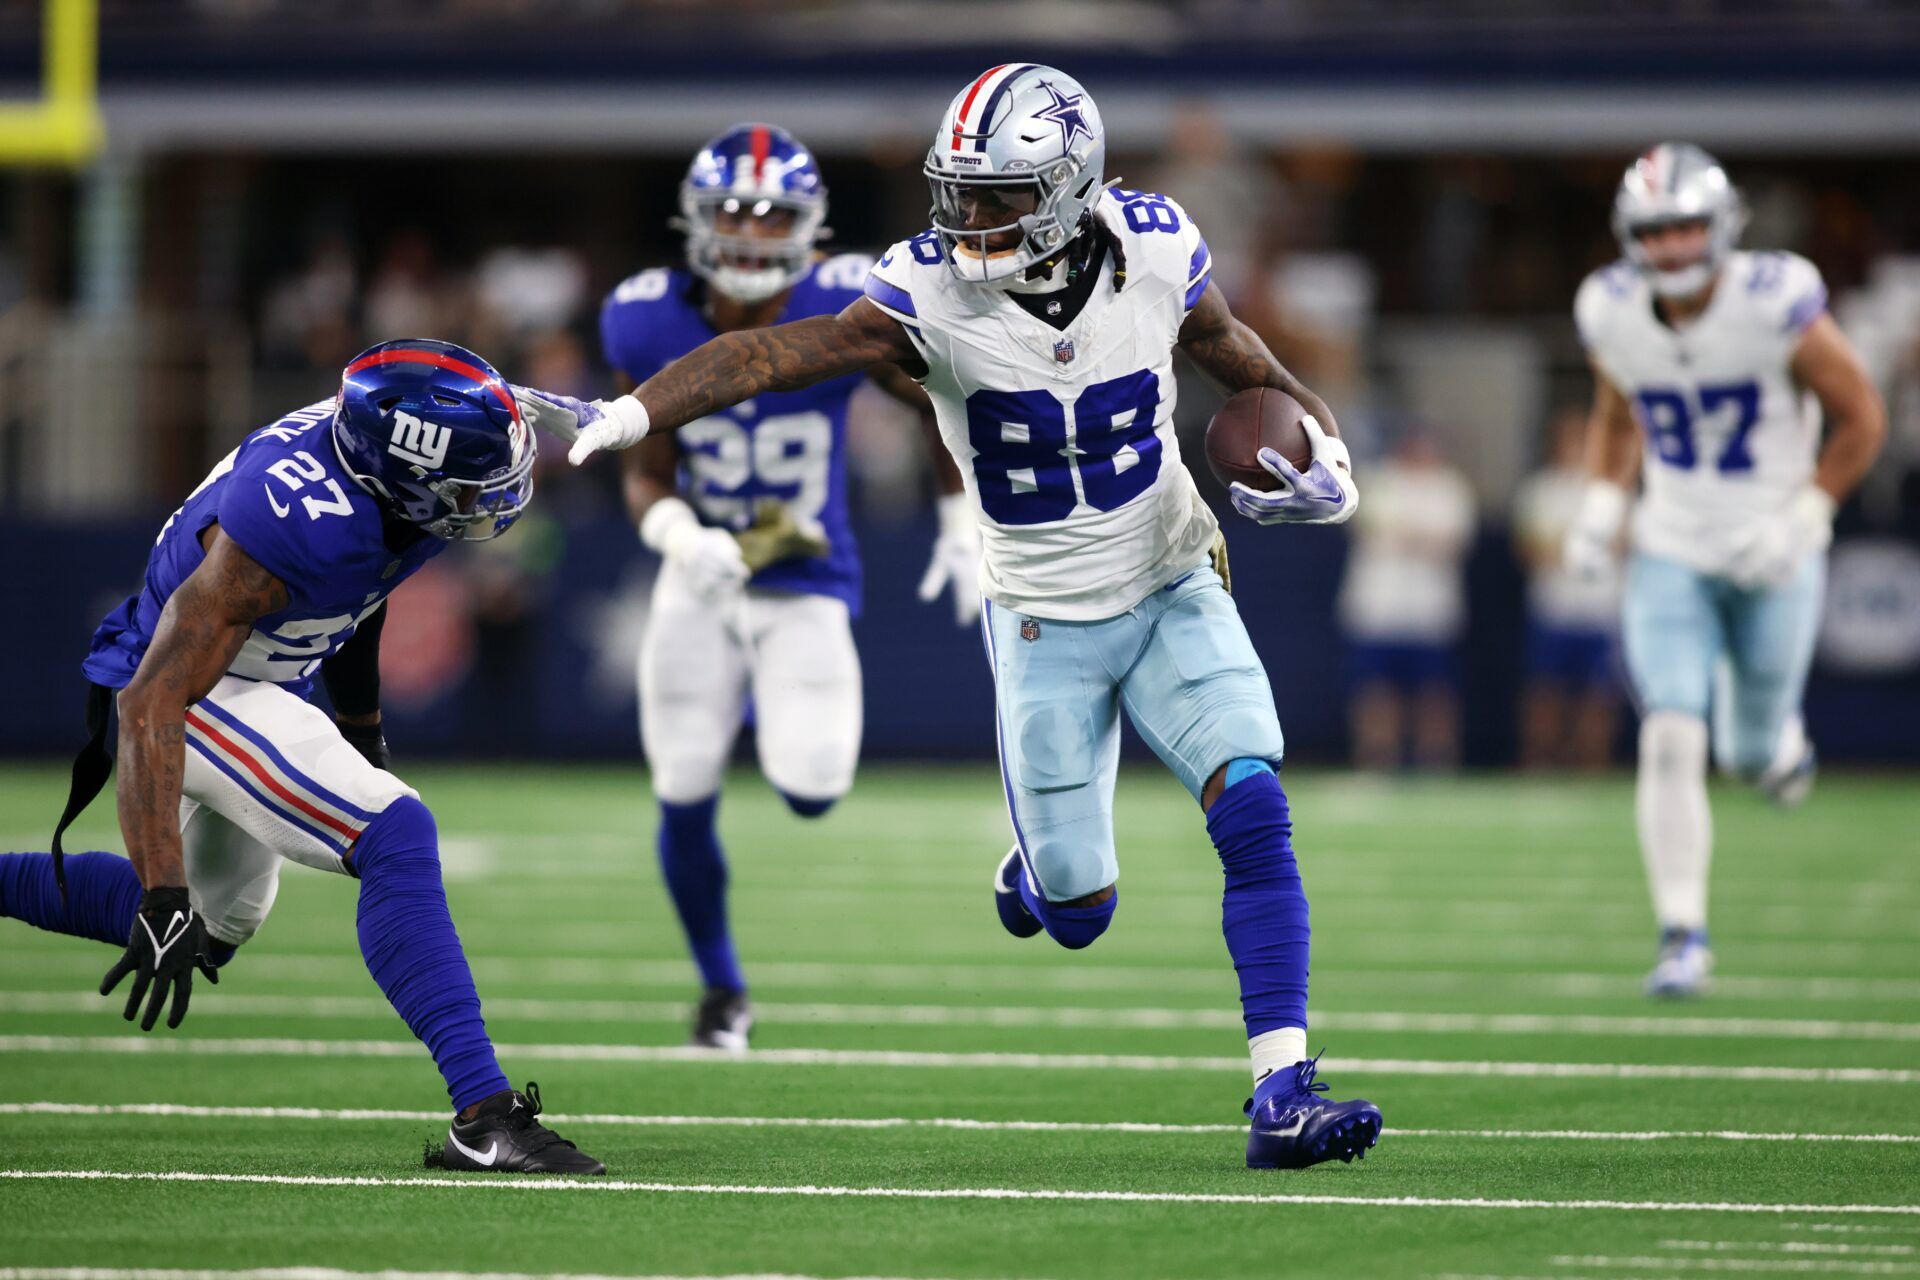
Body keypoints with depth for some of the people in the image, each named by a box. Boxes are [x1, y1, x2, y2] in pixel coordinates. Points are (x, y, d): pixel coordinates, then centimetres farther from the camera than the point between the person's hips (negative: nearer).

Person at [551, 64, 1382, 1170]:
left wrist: (1325, 468, -10)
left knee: (1254, 814, -19)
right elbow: (773, 354, -33)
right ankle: (1040, 865, 43)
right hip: (1045, 625, -1)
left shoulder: (1157, 252, -14)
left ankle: (1283, 1096, -14)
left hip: (1173, 592, 1)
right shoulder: (936, 293, -22)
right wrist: (634, 412, -48)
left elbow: (1240, 362, 6)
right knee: (1078, 916, 3)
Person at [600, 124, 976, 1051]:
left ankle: (779, 709, 21)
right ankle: (720, 987, 23)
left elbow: (943, 402, 0)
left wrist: (962, 526, 0)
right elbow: (646, 477, -6)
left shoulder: (844, 313, -17)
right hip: (704, 582, 1)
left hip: (808, 588, -1)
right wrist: (679, 535, -28)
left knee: (810, 791, -18)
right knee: (685, 798, -3)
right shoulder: (654, 327, -13)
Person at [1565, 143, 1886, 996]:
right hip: (1673, 556, 2)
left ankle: (1780, 739, 49)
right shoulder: (1611, 314, -9)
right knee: (1671, 741, -16)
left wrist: (1803, 519, -17)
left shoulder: (1776, 304, -20)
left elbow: (1862, 420, -9)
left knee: (1754, 753, 10)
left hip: (1773, 560, -2)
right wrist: (1601, 505, -3)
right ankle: (1683, 937, -9)